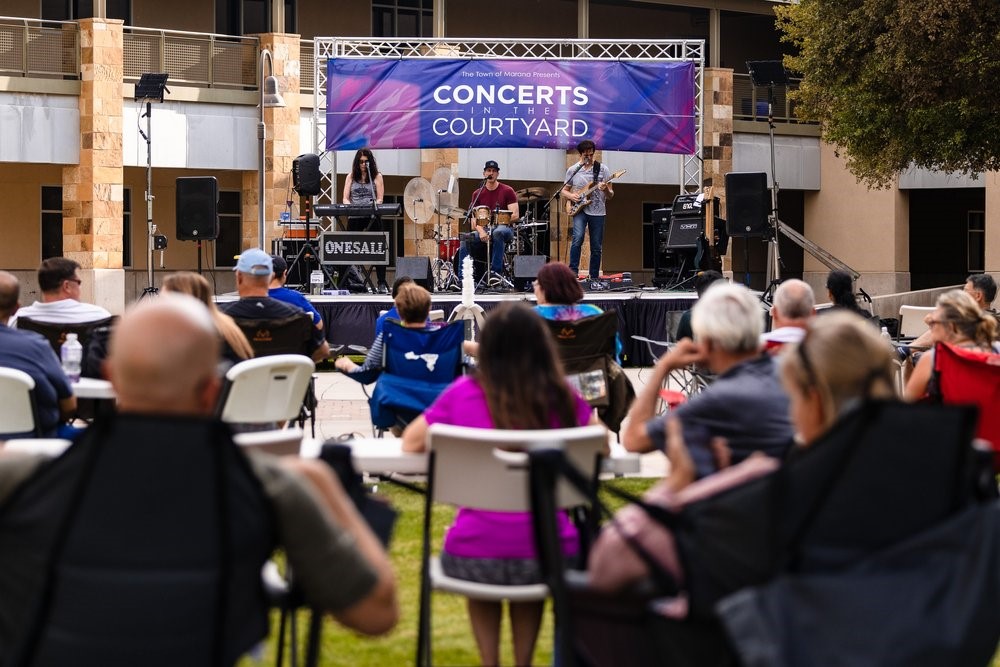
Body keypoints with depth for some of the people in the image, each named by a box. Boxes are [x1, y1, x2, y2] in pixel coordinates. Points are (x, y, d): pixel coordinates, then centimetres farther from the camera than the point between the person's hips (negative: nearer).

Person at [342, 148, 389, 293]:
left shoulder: (377, 176, 6)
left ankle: (382, 284, -3)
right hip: (354, 219, 2)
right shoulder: (351, 177, 12)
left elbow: (380, 199, 1)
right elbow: (345, 198, 7)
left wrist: (375, 205, -21)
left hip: (372, 218, -2)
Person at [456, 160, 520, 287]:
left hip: (504, 228, -3)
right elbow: (474, 217, 4)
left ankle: (496, 271, -36)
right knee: (466, 239, -25)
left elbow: (515, 215, -6)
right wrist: (481, 231, -16)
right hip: (484, 230, 3)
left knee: (498, 233, -40)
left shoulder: (507, 191, 0)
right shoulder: (478, 194, 10)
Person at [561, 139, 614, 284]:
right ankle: (573, 272, -19)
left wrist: (606, 190, -21)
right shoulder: (572, 170, 4)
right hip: (580, 210, -1)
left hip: (598, 212, 1)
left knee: (596, 248, 4)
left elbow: (610, 195, 2)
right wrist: (571, 196, -7)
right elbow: (564, 190, 14)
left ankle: (594, 277, 17)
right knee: (578, 238, -24)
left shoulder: (602, 169, 1)